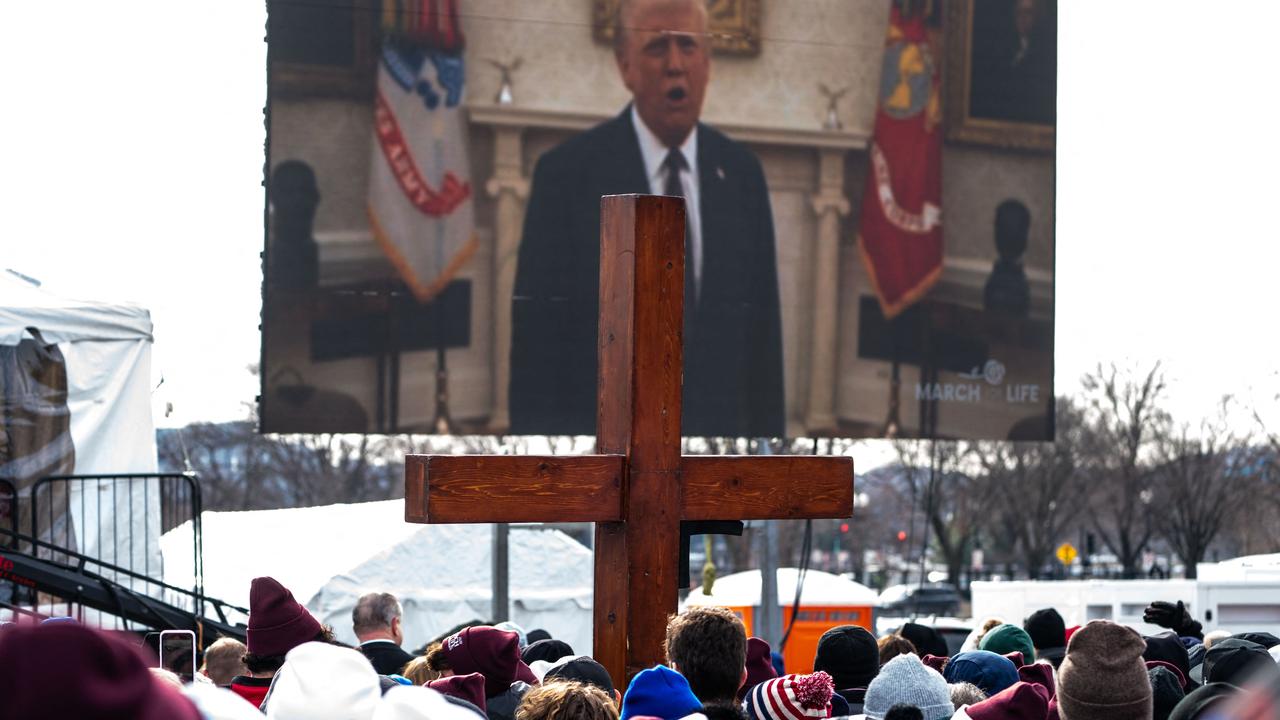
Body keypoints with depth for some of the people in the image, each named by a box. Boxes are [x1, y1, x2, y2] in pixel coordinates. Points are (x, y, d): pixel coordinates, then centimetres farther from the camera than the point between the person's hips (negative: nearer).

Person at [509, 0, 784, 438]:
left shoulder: (741, 174, 7)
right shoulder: (566, 173, -5)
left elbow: (763, 327, 10)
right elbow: (536, 333, -5)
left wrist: (768, 445, 5)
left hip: (718, 435, 3)